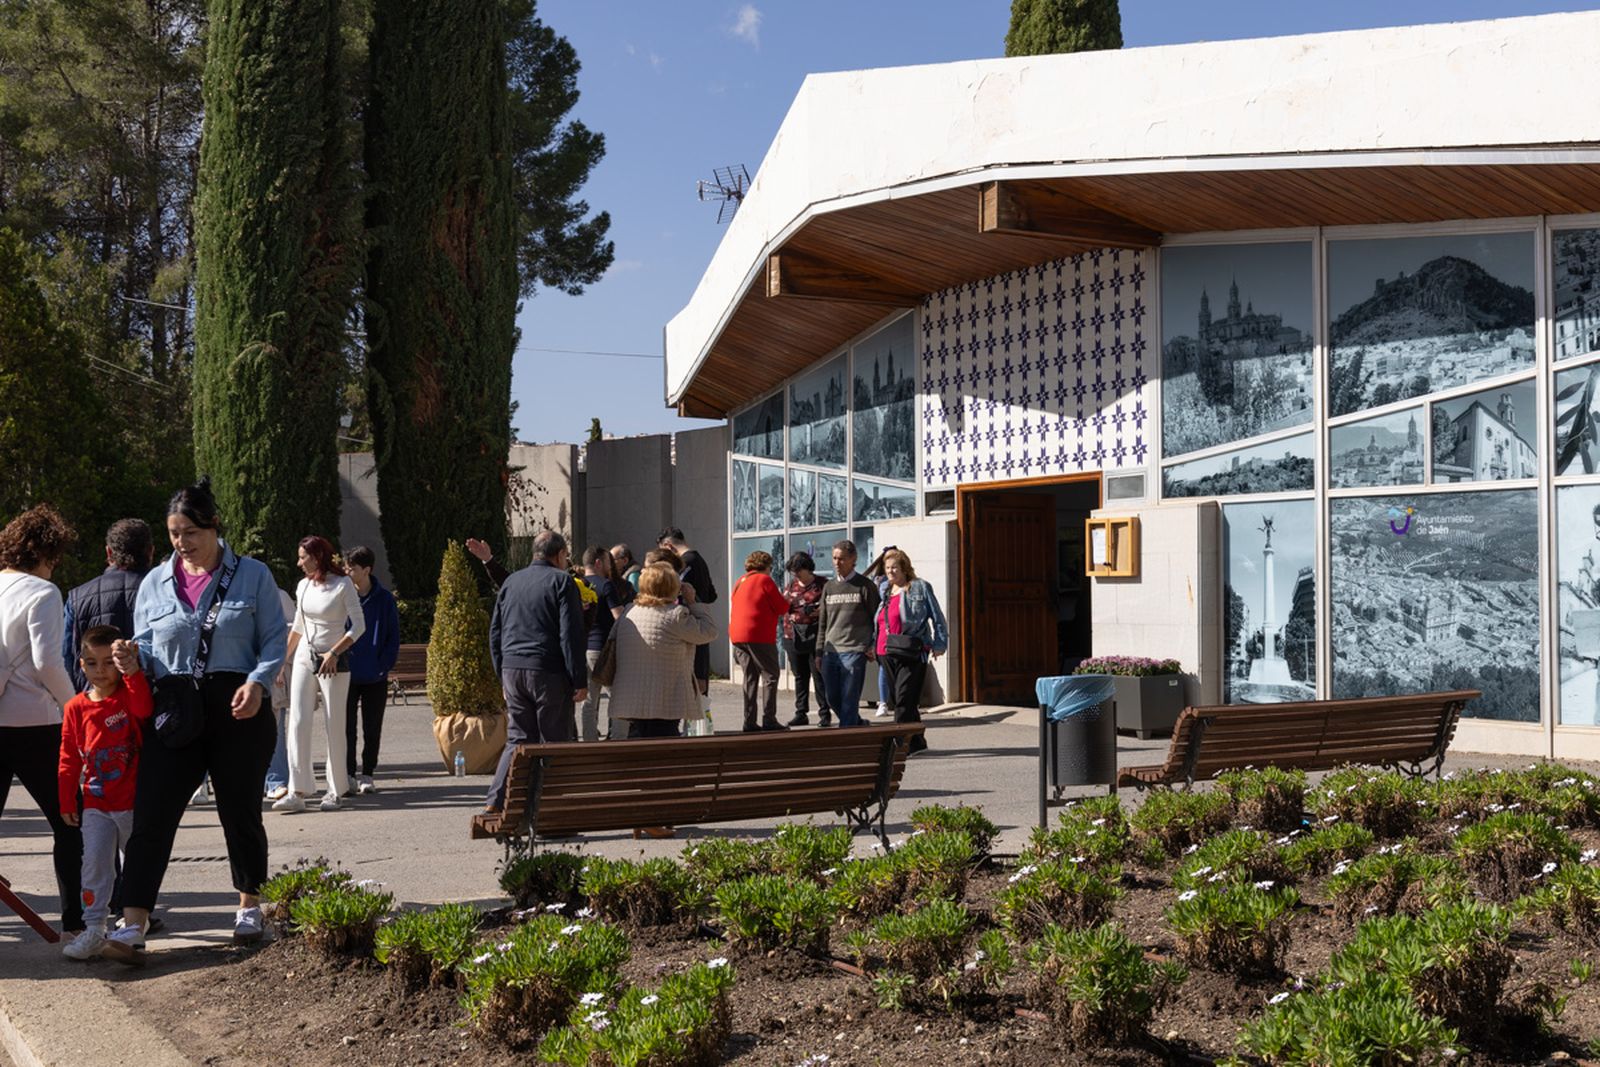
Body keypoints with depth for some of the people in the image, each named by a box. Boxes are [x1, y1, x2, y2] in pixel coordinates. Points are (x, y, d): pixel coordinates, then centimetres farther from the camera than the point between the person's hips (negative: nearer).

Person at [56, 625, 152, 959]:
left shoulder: (130, 695, -6)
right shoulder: (75, 708, 1)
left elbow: (143, 707, -32)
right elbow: (69, 758, 5)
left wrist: (133, 672, -47)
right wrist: (66, 802, 5)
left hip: (133, 802, -2)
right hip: (96, 805, 2)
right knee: (94, 864, -4)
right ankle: (94, 929, 0)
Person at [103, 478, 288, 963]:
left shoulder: (252, 576, 3)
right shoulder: (154, 583, 12)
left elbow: (275, 638, 2)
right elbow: (146, 647, 15)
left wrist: (258, 682, -15)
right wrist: (134, 660, -8)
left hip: (238, 709, -2)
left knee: (239, 810, 8)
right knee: (152, 814, -7)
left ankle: (249, 906, 28)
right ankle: (132, 928, -10)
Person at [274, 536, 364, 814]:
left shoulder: (343, 585, -7)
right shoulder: (303, 586, 10)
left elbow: (359, 626, -9)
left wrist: (334, 653, -17)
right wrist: (283, 659, 17)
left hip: (334, 662, -5)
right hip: (304, 659, 5)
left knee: (334, 726, -1)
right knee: (297, 723, -5)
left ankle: (335, 791, 9)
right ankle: (297, 792, -7)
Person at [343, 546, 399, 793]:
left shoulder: (384, 599, -2)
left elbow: (393, 637, 2)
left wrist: (384, 666, -8)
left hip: (375, 677, 0)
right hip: (346, 674, 0)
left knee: (372, 729, 8)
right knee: (347, 727, 4)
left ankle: (367, 774, 17)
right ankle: (348, 773, 14)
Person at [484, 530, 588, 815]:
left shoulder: (511, 582, 15)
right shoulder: (561, 581, -4)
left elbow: (495, 634, 17)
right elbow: (571, 634, -11)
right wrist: (580, 680, -10)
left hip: (512, 671, 6)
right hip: (548, 673, -6)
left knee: (517, 739, 12)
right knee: (554, 741, 2)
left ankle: (495, 801, 1)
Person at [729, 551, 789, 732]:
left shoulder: (740, 582, 18)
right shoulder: (765, 580, -4)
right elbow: (782, 608, -6)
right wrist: (786, 600, 16)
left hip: (737, 635, 7)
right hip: (759, 635, -7)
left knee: (750, 678, 11)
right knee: (770, 676, -1)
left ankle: (749, 721, 7)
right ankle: (769, 720, -8)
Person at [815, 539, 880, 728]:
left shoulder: (865, 585, 1)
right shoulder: (828, 587, 15)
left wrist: (873, 646, -7)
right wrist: (820, 650, 12)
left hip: (854, 651, -6)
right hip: (831, 652, 6)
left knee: (849, 700, -7)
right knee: (833, 698, 10)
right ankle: (860, 727, 30)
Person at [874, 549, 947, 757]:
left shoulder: (919, 588, 1)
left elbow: (936, 617, 0)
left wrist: (939, 644, -6)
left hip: (910, 654, -7)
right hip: (886, 654, 7)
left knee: (904, 699, -11)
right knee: (896, 700, 10)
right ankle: (916, 742, 21)